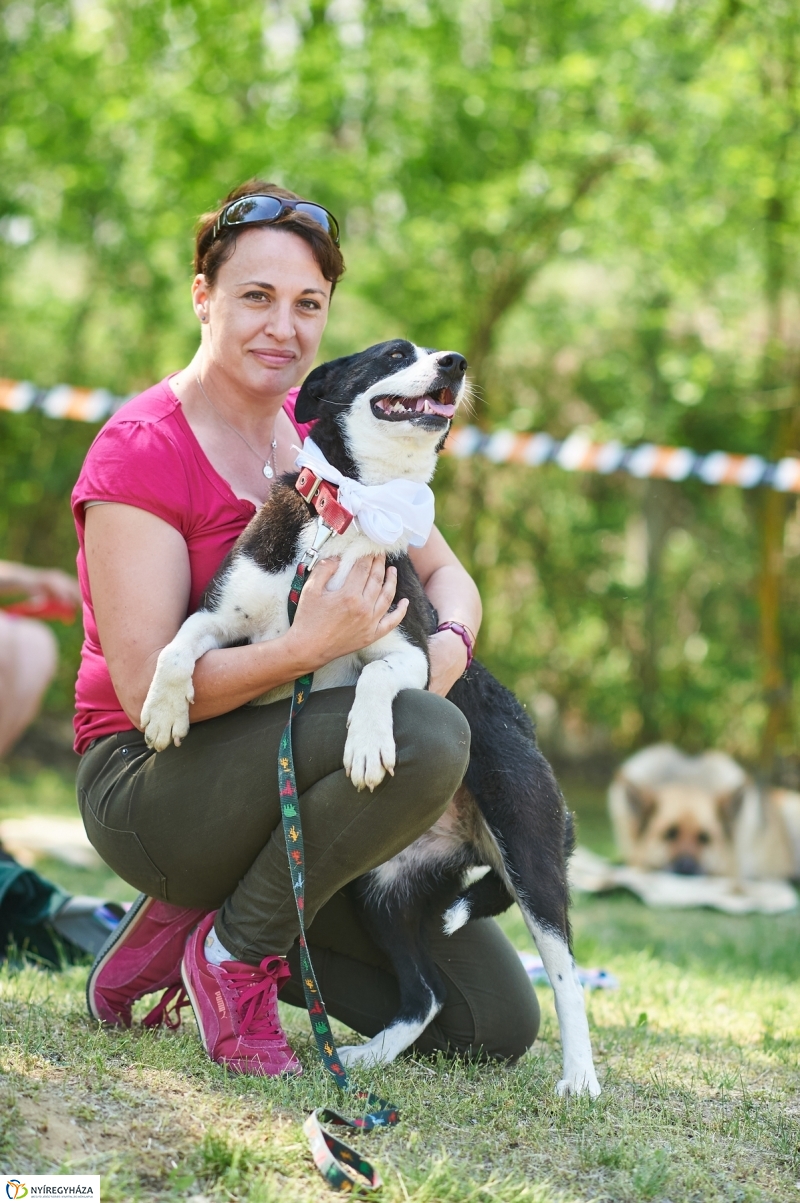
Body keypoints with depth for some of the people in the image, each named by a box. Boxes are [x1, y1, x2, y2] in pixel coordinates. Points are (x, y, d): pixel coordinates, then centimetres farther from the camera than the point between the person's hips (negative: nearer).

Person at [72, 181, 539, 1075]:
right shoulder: (142, 450, -14)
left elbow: (447, 574, 9)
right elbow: (147, 688, -20)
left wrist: (445, 648, -16)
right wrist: (308, 648, -35)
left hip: (290, 783, 7)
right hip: (150, 789, -7)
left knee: (495, 1023, -2)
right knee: (425, 737, -34)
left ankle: (214, 915, 10)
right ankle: (230, 945, -12)